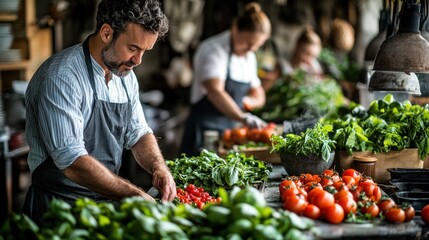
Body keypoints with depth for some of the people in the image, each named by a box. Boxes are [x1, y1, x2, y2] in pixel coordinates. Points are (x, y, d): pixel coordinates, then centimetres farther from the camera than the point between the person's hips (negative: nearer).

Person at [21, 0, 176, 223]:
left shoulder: (126, 75, 8)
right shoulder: (60, 77, -19)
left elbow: (138, 134, 17)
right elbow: (71, 162, -25)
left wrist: (159, 168, -3)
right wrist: (134, 195, -25)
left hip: (108, 200, 8)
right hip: (59, 206, -7)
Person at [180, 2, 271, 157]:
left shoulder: (249, 57, 11)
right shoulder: (213, 49, -14)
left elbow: (258, 96, 20)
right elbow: (215, 92, -31)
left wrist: (246, 101, -5)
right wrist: (243, 118, -45)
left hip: (231, 129, 8)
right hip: (204, 132, -8)